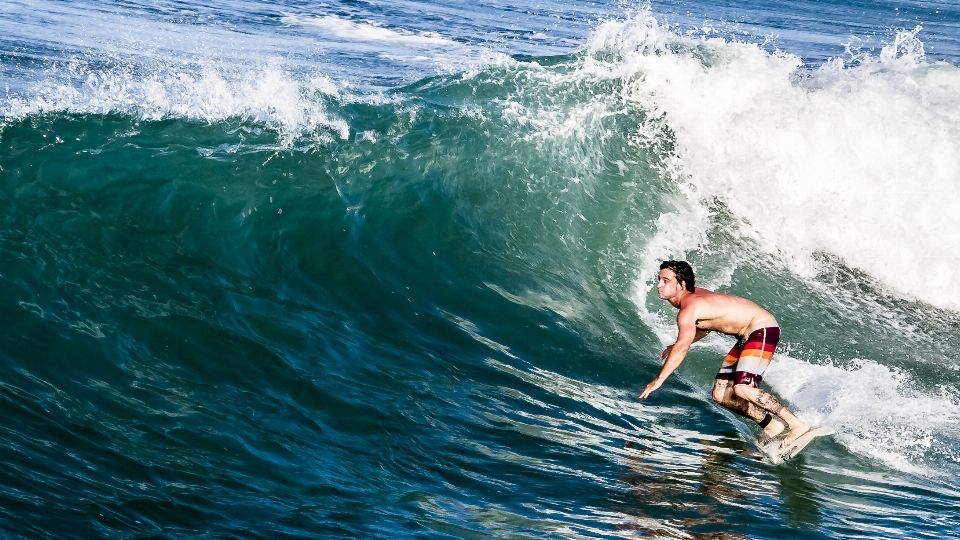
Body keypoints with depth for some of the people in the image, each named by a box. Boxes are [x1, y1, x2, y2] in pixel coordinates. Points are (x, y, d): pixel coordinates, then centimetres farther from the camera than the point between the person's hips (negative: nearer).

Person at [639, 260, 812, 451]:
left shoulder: (688, 308, -21)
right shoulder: (695, 295, 8)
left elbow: (682, 348, -31)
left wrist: (658, 380, -29)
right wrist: (678, 345, 18)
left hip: (763, 329, -10)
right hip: (747, 337, 10)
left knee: (743, 388, -28)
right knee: (720, 395, 7)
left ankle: (797, 424, -18)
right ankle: (771, 425, 11)